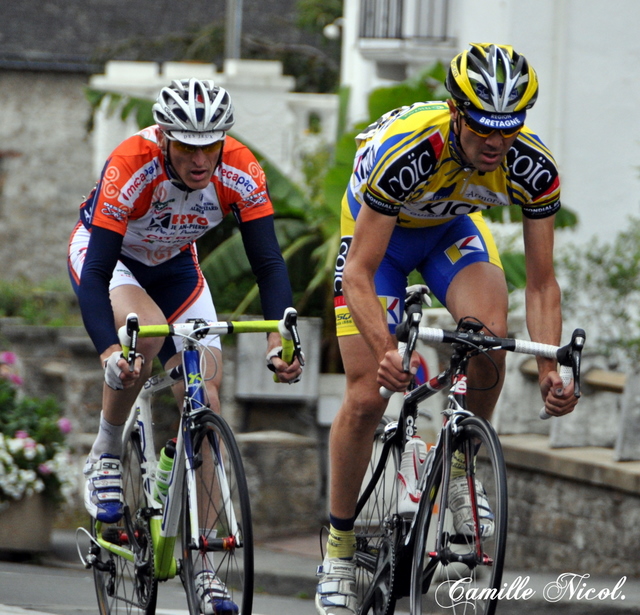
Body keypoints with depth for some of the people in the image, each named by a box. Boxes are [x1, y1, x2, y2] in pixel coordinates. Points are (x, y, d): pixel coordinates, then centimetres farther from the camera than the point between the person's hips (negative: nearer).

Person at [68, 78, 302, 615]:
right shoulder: (131, 167, -38)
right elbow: (96, 273, -40)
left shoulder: (241, 173, -28)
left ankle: (205, 570, -5)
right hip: (104, 253, -4)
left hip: (173, 265, 4)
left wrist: (280, 338, -44)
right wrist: (108, 351, -55)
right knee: (145, 330, -36)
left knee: (206, 400, -8)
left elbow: (269, 263, -27)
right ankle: (105, 458, -11)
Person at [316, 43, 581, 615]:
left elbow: (542, 281, -21)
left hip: (453, 228, 3)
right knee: (366, 398, -10)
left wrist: (551, 368, -35)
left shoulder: (533, 167, -29)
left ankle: (459, 471, -5)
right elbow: (360, 273, -37)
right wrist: (385, 352, -53)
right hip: (379, 230, -3)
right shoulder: (404, 153, -40)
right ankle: (339, 548, 7)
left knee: (491, 337, -29)